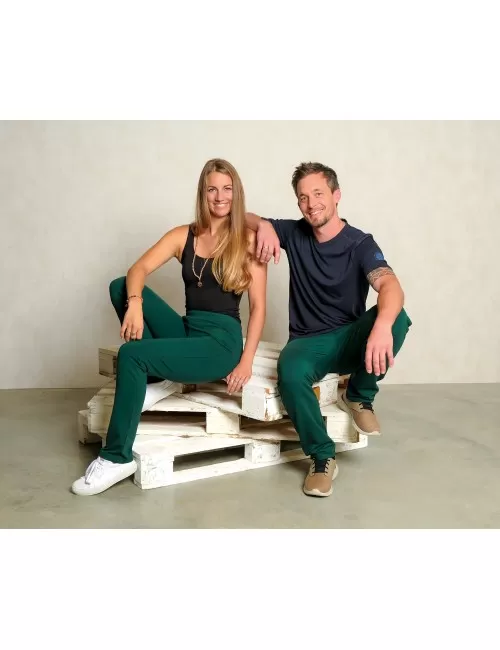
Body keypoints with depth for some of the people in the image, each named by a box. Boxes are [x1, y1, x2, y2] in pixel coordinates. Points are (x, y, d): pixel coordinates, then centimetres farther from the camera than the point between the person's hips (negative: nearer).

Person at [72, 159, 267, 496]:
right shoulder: (183, 236, 9)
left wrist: (246, 362, -13)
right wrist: (135, 304, -26)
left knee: (131, 354, -24)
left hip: (221, 342, -5)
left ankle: (117, 458, -13)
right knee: (120, 287, -12)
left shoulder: (248, 241, -1)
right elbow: (138, 270, -4)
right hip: (186, 331, 5)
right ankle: (156, 378, -5)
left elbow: (258, 306, -4)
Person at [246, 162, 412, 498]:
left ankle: (359, 397, -6)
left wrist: (382, 324, -51)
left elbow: (391, 286, -28)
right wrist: (264, 225, -19)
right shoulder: (295, 233, 2)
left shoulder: (360, 244, -10)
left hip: (351, 339, -1)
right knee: (291, 373, -35)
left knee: (397, 318, -32)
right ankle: (323, 457, -13)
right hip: (308, 342, 1)